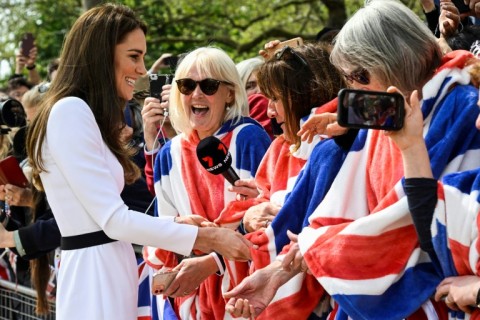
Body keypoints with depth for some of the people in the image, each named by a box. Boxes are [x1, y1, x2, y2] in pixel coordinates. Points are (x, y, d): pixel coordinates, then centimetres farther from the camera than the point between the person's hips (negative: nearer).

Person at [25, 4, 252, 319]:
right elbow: (114, 220, -17)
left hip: (109, 270, 10)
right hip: (94, 273, -10)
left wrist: (179, 224, 8)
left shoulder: (85, 114, 17)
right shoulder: (70, 111, -13)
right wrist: (208, 237, -13)